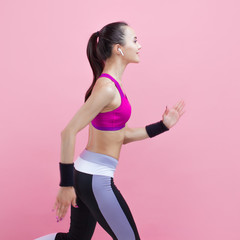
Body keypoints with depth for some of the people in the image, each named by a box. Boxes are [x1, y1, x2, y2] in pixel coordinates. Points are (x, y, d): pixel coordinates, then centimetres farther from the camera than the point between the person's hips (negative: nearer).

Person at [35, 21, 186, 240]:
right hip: (95, 180, -9)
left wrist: (162, 125, 11)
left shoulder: (112, 84, 10)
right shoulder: (107, 88, -19)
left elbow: (122, 135, 13)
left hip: (87, 175, 9)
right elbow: (69, 132, -23)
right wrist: (66, 185, -19)